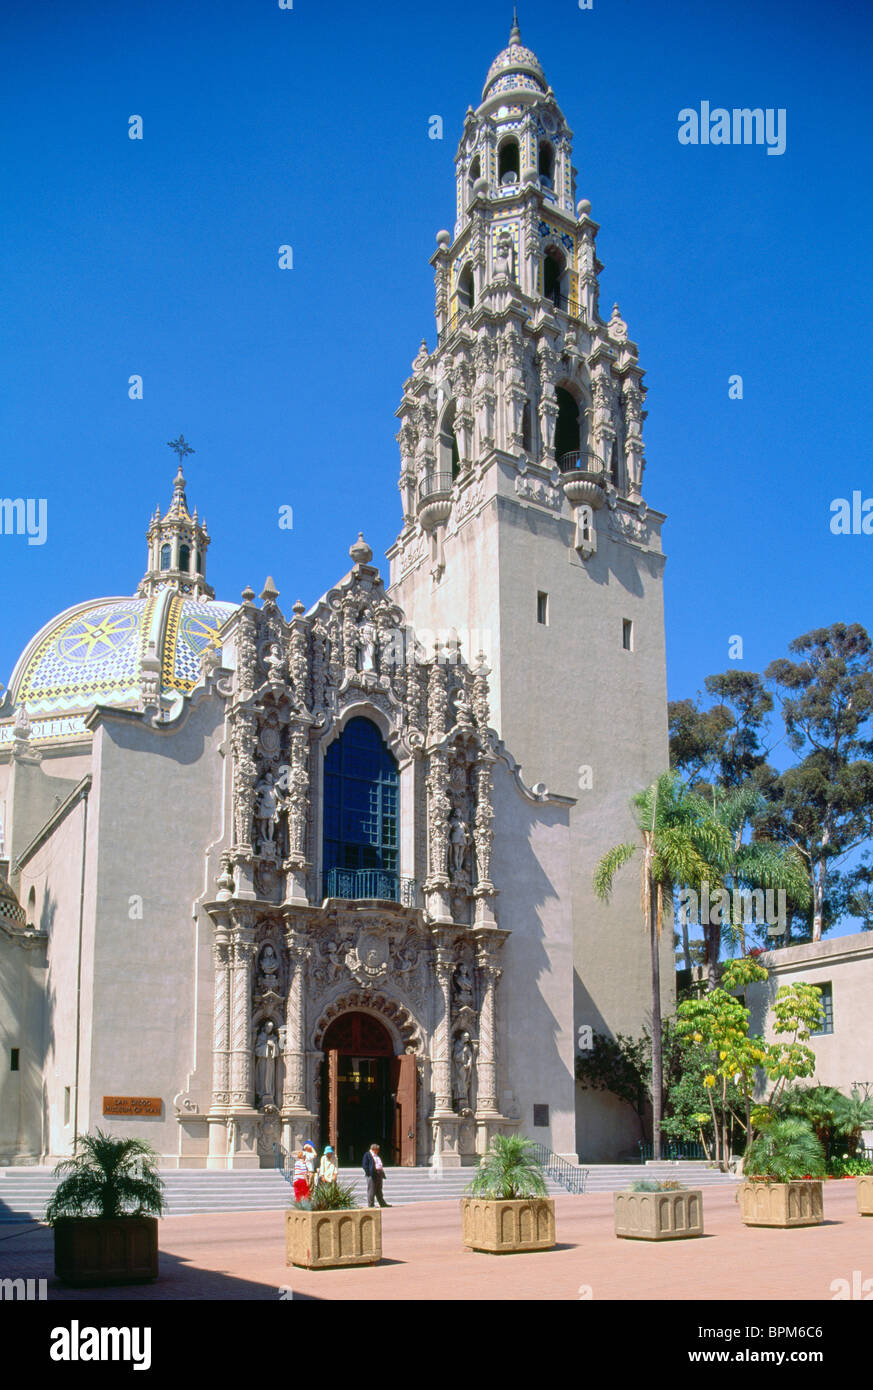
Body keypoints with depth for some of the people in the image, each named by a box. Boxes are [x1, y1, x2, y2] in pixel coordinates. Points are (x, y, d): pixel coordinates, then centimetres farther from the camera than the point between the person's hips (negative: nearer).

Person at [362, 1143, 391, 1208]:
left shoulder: (377, 1156, 24)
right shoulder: (367, 1155, -3)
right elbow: (364, 1165, -10)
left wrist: (382, 1173, 18)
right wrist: (368, 1173, -19)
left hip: (379, 1174, 9)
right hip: (372, 1175, -9)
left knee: (379, 1191, 14)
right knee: (371, 1190, -6)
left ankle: (382, 1203, 17)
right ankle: (370, 1204, -2)